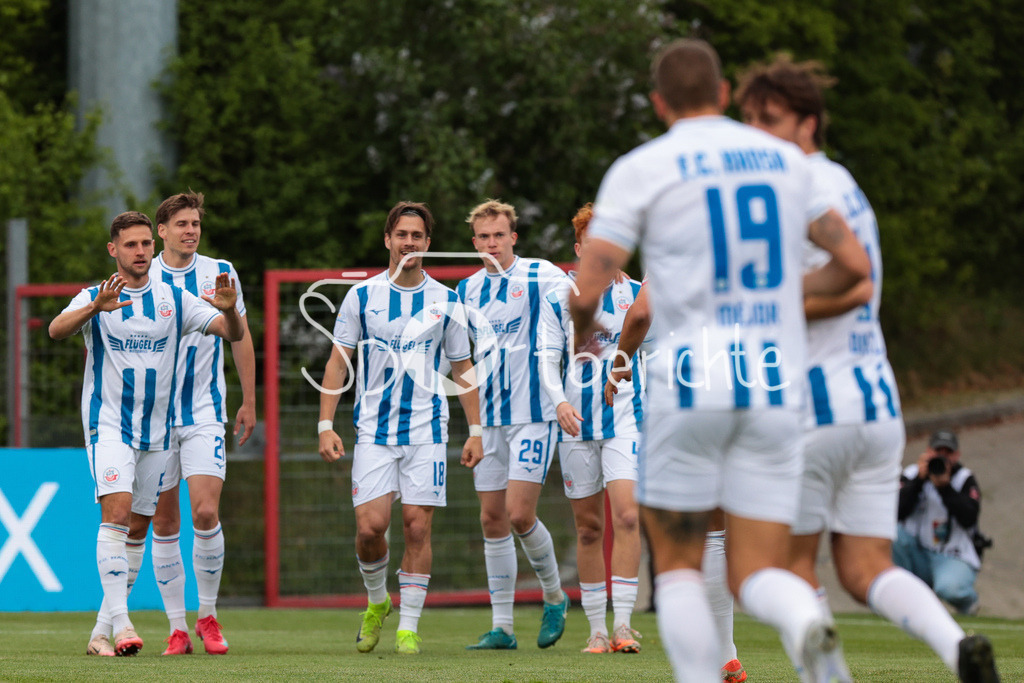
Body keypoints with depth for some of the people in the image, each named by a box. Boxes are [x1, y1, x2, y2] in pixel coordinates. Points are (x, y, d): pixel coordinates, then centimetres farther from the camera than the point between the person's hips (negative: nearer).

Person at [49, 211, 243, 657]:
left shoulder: (174, 299, 6)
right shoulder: (94, 299, -2)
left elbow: (233, 333, -1)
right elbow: (57, 330, -21)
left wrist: (229, 309, -25)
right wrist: (95, 307, -40)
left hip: (156, 431, 4)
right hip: (108, 423, -4)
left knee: (136, 530, 7)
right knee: (116, 512, -21)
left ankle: (101, 633, 16)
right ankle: (120, 624, -26)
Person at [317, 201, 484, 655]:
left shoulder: (445, 301, 6)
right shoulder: (362, 296, 3)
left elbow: (463, 369, 12)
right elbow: (337, 364, 5)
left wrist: (475, 431, 6)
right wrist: (325, 425, -4)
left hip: (426, 430, 0)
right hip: (374, 430, 0)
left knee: (417, 526, -6)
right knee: (370, 525, -10)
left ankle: (408, 626, 3)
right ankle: (377, 601, 18)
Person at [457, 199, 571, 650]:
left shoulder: (540, 275, -4)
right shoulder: (468, 290, 12)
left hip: (533, 413, -5)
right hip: (487, 418, 5)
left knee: (520, 515, -12)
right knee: (493, 519, 4)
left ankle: (554, 596, 13)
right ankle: (501, 626, 9)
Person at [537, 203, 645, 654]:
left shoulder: (637, 295, 6)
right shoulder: (558, 301, 6)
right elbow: (547, 358, 1)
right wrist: (559, 401, -17)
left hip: (625, 417, -1)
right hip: (576, 422, 1)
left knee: (626, 515, -16)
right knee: (588, 527, 4)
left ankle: (623, 623, -16)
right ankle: (597, 628, 12)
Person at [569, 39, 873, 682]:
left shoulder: (640, 169, 0)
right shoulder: (787, 160, 12)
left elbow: (588, 292, -6)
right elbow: (855, 264, 16)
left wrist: (583, 336, 16)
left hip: (688, 385, -3)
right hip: (775, 388, 3)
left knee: (677, 564, 13)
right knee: (757, 574, 5)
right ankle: (807, 625, -31)